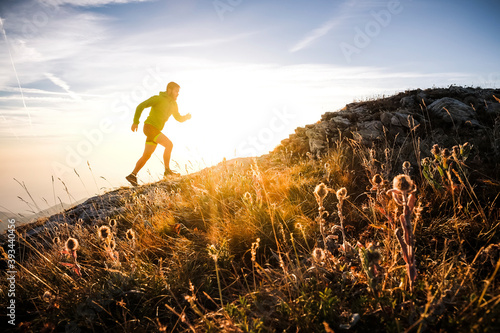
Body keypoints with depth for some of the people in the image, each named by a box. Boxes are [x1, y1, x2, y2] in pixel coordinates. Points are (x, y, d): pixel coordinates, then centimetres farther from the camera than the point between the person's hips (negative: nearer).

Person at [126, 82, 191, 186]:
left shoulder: (173, 104, 11)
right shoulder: (158, 98, -12)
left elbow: (179, 118, 18)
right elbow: (140, 106, -13)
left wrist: (186, 117, -4)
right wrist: (136, 122, -18)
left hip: (156, 130, 8)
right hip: (149, 127, -8)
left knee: (146, 155, 10)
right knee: (169, 144, -19)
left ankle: (132, 175, 16)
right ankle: (167, 170, -13)